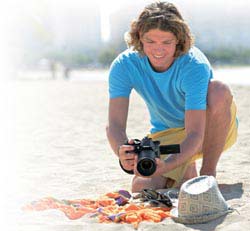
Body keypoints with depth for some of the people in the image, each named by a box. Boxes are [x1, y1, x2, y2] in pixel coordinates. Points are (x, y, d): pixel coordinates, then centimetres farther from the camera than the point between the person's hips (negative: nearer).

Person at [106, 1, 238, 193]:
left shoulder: (195, 66, -31)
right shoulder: (124, 65, -21)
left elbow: (195, 134, -37)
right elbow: (114, 125, -26)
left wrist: (166, 166, -55)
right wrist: (122, 152, -50)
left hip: (211, 128, -3)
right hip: (168, 134, 3)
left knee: (219, 90, -35)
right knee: (143, 187, -24)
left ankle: (209, 173, -18)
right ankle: (186, 171, 13)